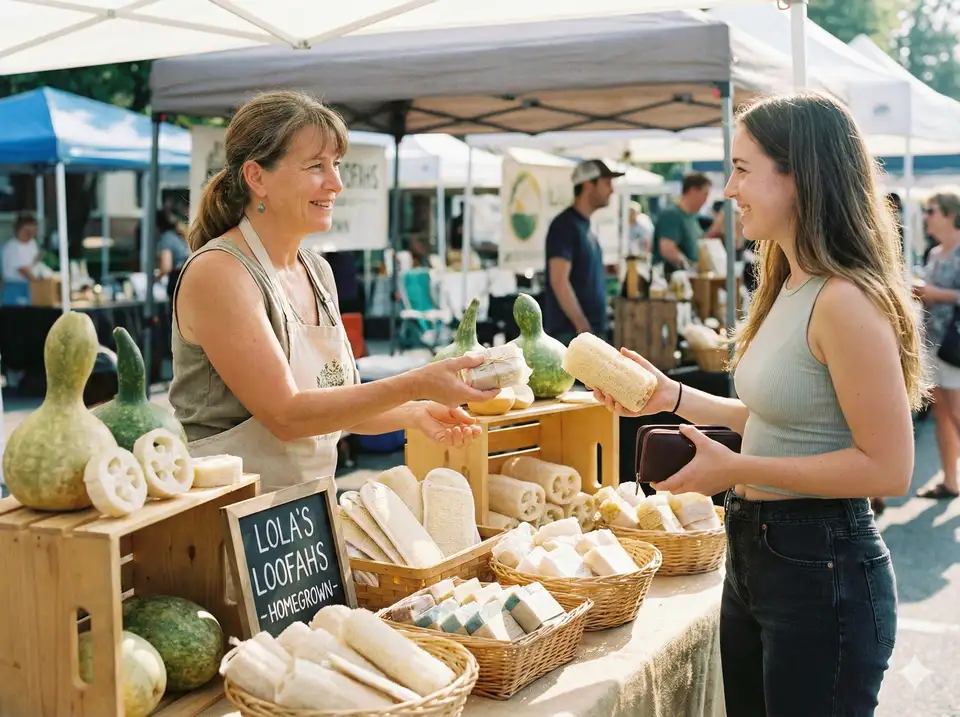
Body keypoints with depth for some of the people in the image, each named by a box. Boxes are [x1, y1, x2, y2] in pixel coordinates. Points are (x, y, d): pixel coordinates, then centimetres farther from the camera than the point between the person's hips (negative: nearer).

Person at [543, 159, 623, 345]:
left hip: (591, 330, 10)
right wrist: (583, 327, -22)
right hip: (572, 332, -10)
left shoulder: (585, 225, 16)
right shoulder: (565, 225, -13)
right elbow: (559, 281, -20)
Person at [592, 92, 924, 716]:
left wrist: (737, 469, -21)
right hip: (755, 552, 9)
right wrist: (674, 397, 9)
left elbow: (888, 468, -22)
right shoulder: (789, 289, 8)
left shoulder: (845, 301, -22)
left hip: (823, 570, -9)